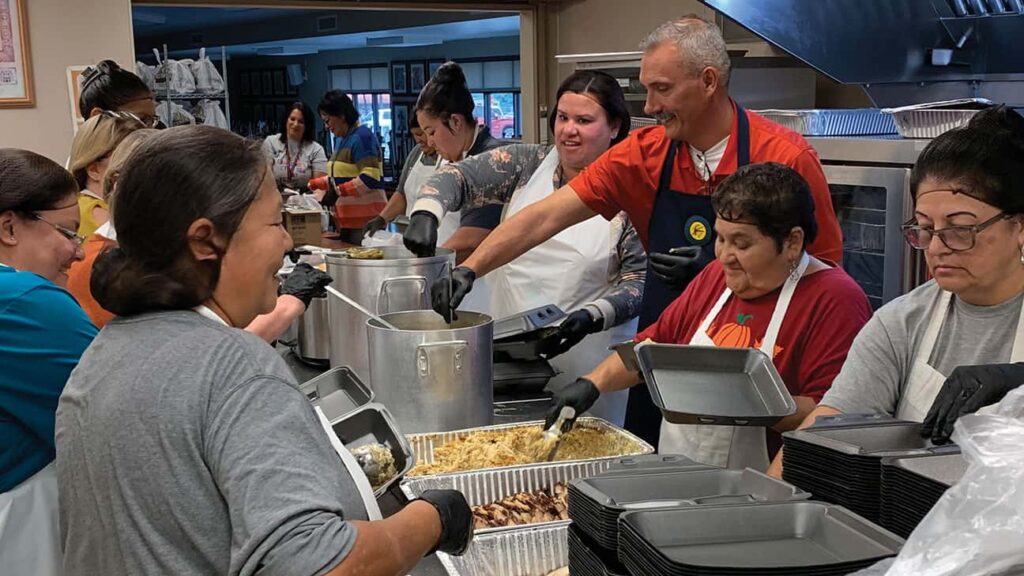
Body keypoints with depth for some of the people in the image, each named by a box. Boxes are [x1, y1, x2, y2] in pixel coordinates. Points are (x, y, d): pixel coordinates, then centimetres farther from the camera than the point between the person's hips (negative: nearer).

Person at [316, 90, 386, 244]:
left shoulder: (362, 137, -10)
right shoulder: (345, 140, 20)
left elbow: (370, 178, -19)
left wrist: (338, 191, -19)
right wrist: (319, 196, 17)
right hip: (348, 220, 9)